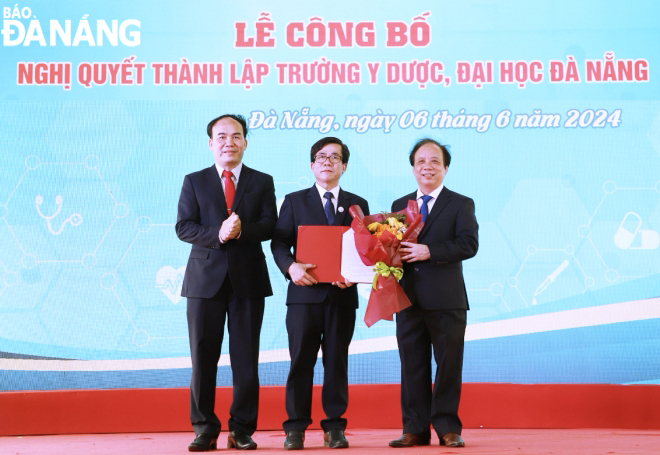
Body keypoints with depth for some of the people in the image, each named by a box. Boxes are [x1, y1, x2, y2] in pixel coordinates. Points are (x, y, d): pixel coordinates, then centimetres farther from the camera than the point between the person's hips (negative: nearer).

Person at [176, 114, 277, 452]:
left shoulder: (262, 182, 10)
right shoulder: (194, 182, 9)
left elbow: (269, 225, -2)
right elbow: (183, 227, -2)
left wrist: (242, 230, -21)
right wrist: (218, 234, -19)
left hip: (248, 278, 0)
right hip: (206, 278, 0)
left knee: (246, 358, 3)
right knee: (203, 357, 2)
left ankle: (242, 430, 12)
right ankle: (205, 430, 12)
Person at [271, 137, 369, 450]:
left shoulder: (357, 204, 13)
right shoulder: (294, 201, 10)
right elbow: (279, 242, 2)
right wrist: (291, 266, -18)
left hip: (342, 294, 1)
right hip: (304, 292, -1)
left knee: (337, 360, 5)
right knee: (301, 360, 0)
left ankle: (334, 426, 12)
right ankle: (295, 427, 7)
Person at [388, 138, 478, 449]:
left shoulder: (461, 204, 4)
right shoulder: (399, 206, 17)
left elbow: (469, 244, -11)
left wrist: (429, 251, -21)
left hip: (446, 300, -3)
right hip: (408, 298, 3)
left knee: (448, 365, 3)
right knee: (412, 366, 6)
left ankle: (447, 428, 12)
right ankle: (415, 429, 14)